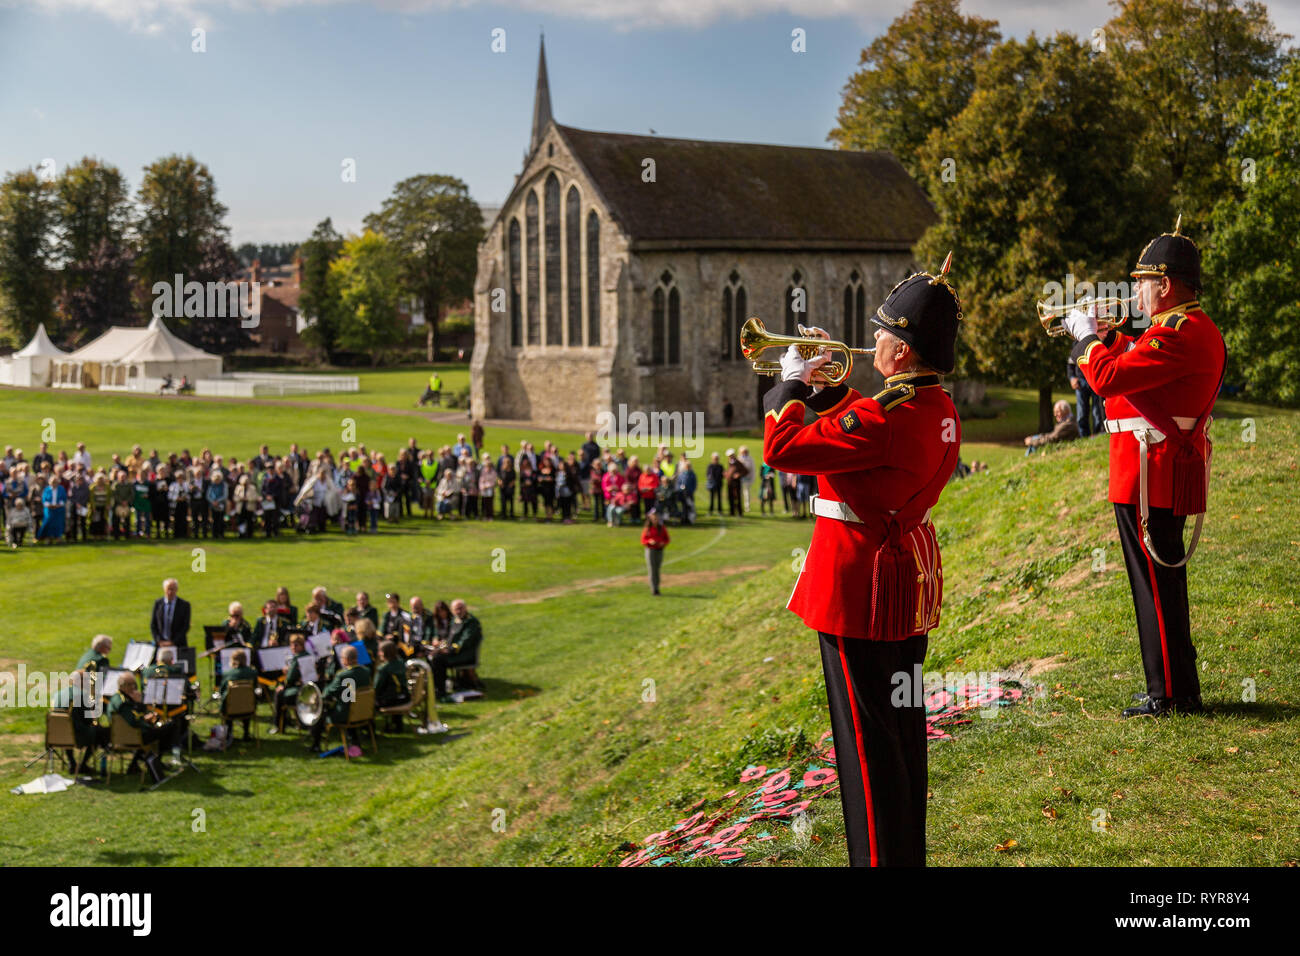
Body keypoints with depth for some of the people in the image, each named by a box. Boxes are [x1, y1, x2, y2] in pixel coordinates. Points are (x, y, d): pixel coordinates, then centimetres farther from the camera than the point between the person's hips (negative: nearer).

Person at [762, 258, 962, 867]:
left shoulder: (886, 417, -25)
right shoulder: (939, 409, 5)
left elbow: (783, 449, -23)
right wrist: (828, 380, 13)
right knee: (902, 726, 18)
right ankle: (908, 850, 30)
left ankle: (878, 857, 7)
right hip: (908, 582, 10)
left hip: (860, 585, -9)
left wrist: (792, 383, -8)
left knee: (868, 737, 0)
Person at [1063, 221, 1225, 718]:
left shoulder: (1178, 333, -19)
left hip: (1152, 479, -10)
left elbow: (1108, 378, -24)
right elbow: (1138, 365, 26)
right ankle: (1180, 689, 25)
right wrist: (1108, 334, 17)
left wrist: (1086, 335, -9)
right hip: (1168, 475, 10)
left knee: (1157, 583, -4)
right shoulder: (1197, 329, 15)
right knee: (1163, 582, 16)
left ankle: (1170, 695, 3)